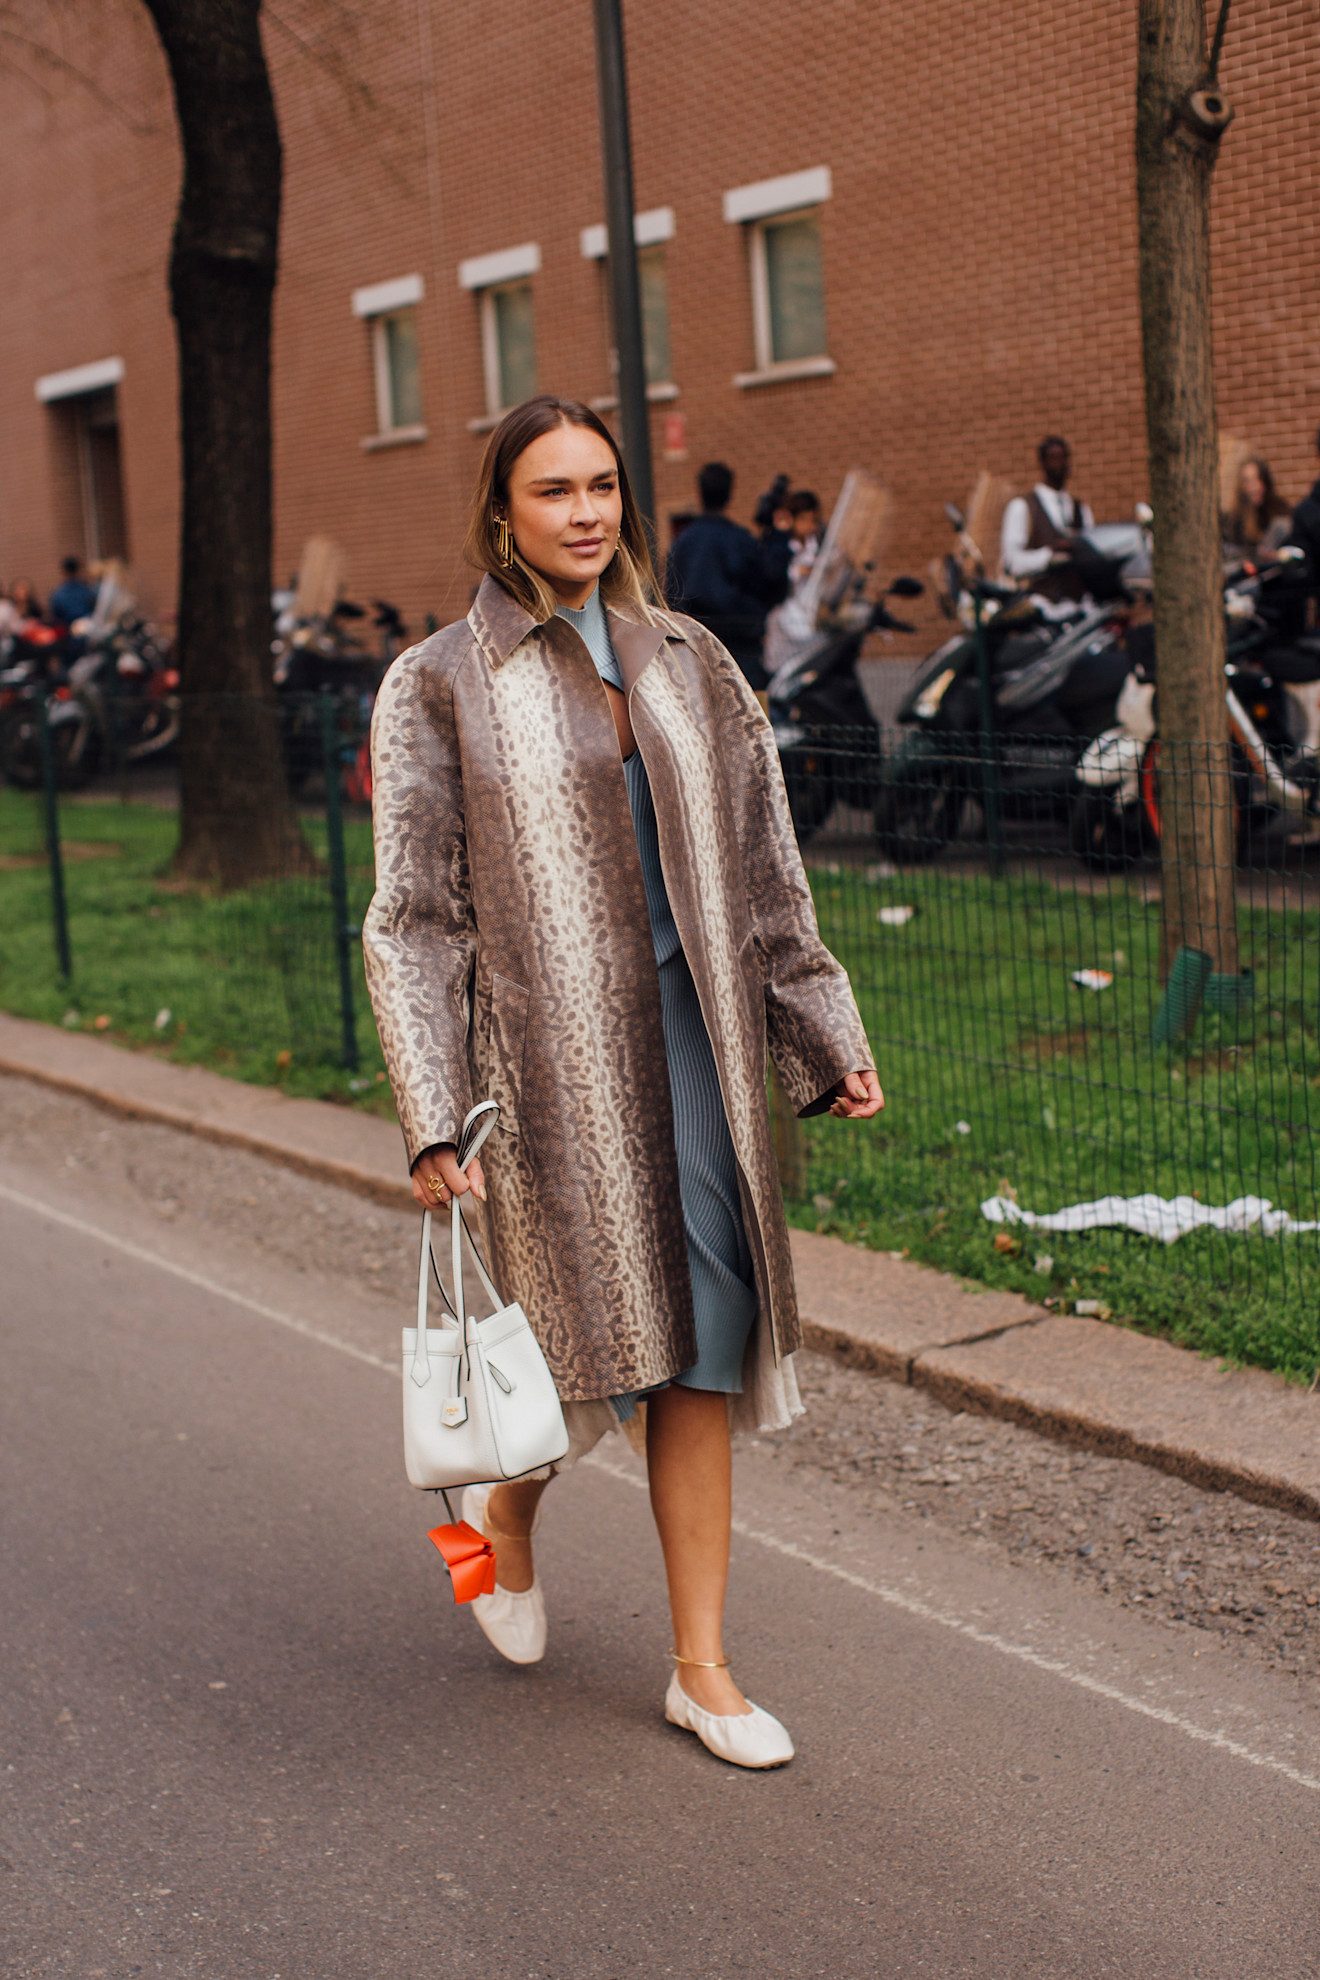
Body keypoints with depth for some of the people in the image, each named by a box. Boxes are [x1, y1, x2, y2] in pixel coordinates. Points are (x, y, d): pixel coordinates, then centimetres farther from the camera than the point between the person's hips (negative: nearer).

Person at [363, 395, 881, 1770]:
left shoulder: (690, 665, 11)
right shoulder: (438, 688, -1)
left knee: (701, 1350, 4)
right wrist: (433, 1119, -10)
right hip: (549, 1056, -3)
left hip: (692, 1040, 4)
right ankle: (505, 1512, 38)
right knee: (584, 1340, 3)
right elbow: (413, 917, -4)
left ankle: (702, 1668, 15)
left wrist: (828, 1039, 12)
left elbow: (764, 872, 14)